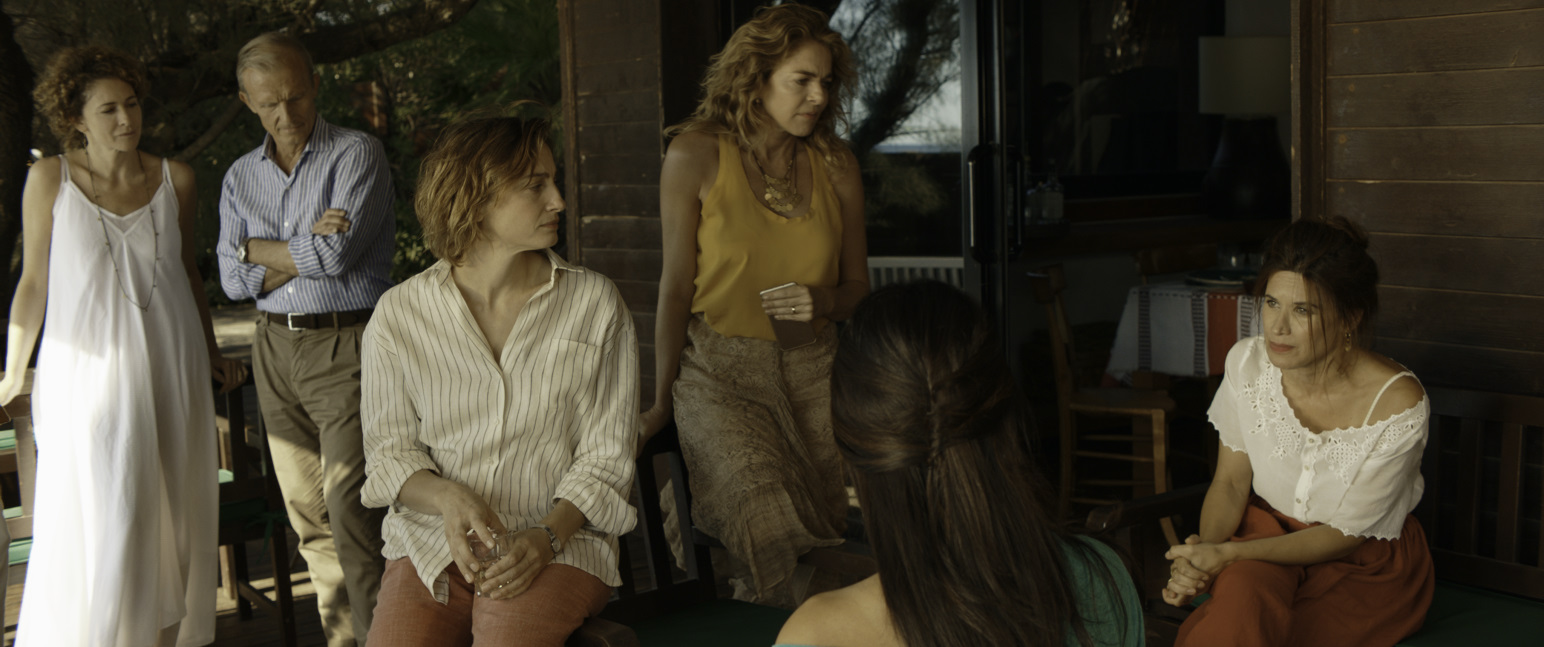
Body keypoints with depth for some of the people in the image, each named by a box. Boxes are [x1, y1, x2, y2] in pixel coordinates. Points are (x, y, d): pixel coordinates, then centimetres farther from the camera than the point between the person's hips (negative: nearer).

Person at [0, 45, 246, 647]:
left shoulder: (175, 179, 4)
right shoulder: (50, 179, -3)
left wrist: (211, 353, 20)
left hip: (171, 365, 3)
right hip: (88, 369, -3)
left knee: (173, 517, 6)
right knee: (100, 524, -6)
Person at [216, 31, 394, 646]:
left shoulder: (357, 154, -5)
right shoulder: (241, 176, 12)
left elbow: (337, 255, -17)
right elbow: (234, 279, 2)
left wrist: (258, 249, -2)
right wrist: (307, 247, -11)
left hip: (347, 345, -5)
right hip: (276, 348, 6)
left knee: (350, 509, -12)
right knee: (307, 511, 7)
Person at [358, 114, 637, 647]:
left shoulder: (595, 304, 2)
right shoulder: (400, 314, 3)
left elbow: (606, 456, 1)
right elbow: (389, 450, 6)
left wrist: (546, 536, -15)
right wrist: (449, 498, -15)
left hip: (559, 542, -1)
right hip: (434, 539, 1)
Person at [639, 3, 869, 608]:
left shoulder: (837, 165, 8)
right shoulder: (697, 155, -1)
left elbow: (858, 284, 17)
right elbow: (676, 284, 2)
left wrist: (825, 302, -8)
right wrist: (662, 401, 3)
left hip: (813, 369, 3)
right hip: (720, 369, -3)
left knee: (838, 522, -21)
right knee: (770, 518, -28)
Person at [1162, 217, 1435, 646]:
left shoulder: (1398, 403, -23)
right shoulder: (1248, 363, -11)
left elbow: (1345, 535, -16)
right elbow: (1231, 483, 0)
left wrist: (1228, 555, -26)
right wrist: (1203, 552, -21)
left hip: (1367, 566, -3)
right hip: (1269, 530, 3)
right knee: (1241, 589, -33)